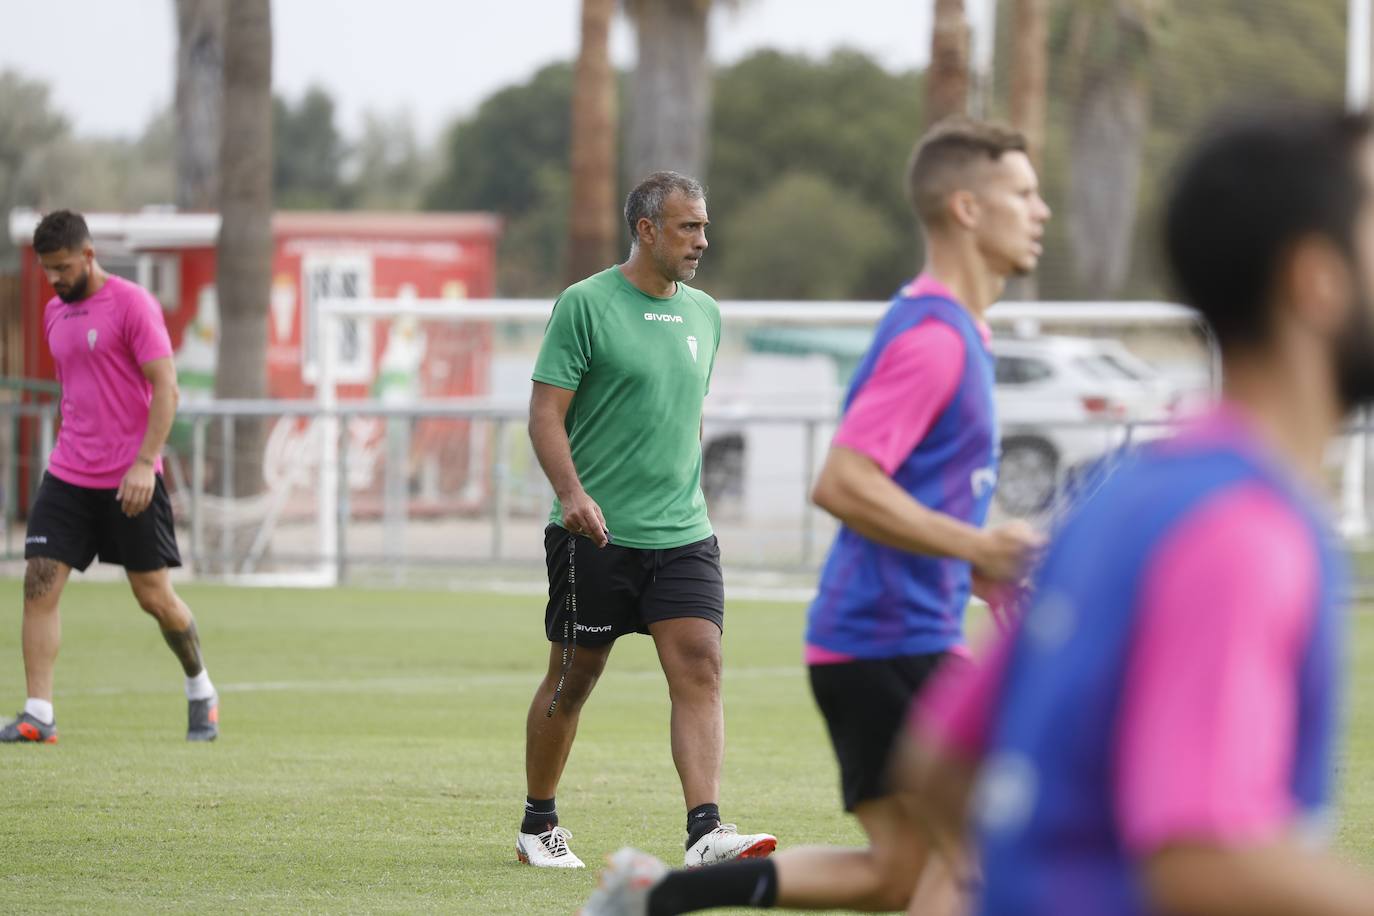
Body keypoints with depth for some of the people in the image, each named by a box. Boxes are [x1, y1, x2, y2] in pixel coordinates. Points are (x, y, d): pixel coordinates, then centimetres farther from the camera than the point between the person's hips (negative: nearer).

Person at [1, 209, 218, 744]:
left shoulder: (132, 305, -10)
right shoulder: (55, 313, 12)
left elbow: (166, 389, -14)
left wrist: (144, 463, -22)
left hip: (129, 480, -6)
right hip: (68, 476, 6)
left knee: (154, 596, 2)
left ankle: (200, 690, 26)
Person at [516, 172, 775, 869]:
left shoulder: (704, 315, 12)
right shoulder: (585, 304, -6)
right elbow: (545, 412, -10)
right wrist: (572, 493, -24)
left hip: (682, 533, 4)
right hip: (594, 533, -4)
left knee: (699, 668, -11)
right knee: (572, 681, 6)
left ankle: (705, 832, -19)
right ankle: (538, 826, 23)